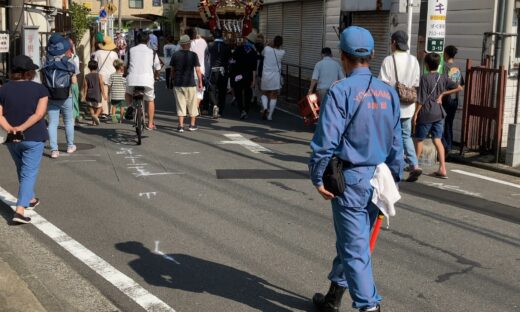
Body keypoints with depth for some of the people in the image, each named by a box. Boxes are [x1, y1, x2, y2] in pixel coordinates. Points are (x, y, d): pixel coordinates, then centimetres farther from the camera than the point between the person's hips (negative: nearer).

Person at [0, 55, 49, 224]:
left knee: (22, 170, 23)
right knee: (29, 173, 0)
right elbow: (39, 114, -17)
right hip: (33, 138, -3)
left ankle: (30, 199, 41)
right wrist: (22, 128, -19)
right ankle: (20, 210, -11)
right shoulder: (40, 89, -7)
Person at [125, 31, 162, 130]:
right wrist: (155, 77, 32)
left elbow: (125, 65, 17)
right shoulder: (152, 52, 9)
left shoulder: (131, 50, 11)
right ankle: (150, 124, 20)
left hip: (132, 79, 1)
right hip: (147, 79, 0)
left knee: (128, 94, 31)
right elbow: (157, 68, 12)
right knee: (150, 100, 21)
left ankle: (130, 105, -1)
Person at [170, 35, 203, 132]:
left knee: (180, 104, 4)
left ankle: (181, 125, 1)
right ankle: (192, 125, 16)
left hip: (178, 84, 2)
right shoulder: (193, 55, -5)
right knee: (192, 104, 11)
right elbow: (198, 70, -7)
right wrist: (200, 82, 2)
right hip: (190, 83, -2)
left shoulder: (175, 55, 1)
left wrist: (173, 80, 20)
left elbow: (172, 70, 7)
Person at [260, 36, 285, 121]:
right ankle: (269, 115, 4)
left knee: (265, 94, 18)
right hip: (276, 77, -1)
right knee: (273, 96, 7)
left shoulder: (267, 49, -7)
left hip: (266, 76, 1)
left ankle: (264, 106, -10)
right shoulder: (282, 53, -8)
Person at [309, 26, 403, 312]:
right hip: (378, 180, 6)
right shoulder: (389, 92, 5)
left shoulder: (340, 91, -14)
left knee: (355, 248, 1)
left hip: (350, 179, -6)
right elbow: (396, 143, 9)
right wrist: (393, 179, 18)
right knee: (352, 241, 20)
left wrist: (318, 178, -7)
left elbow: (325, 141, -17)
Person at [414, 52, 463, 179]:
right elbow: (459, 88, 5)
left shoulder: (425, 78, -14)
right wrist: (442, 94, 7)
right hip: (439, 113, 5)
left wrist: (415, 114, -8)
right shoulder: (443, 77, 2)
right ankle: (442, 169, -3)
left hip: (426, 114, -5)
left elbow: (421, 99, -15)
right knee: (437, 140, 5)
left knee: (419, 139, 11)